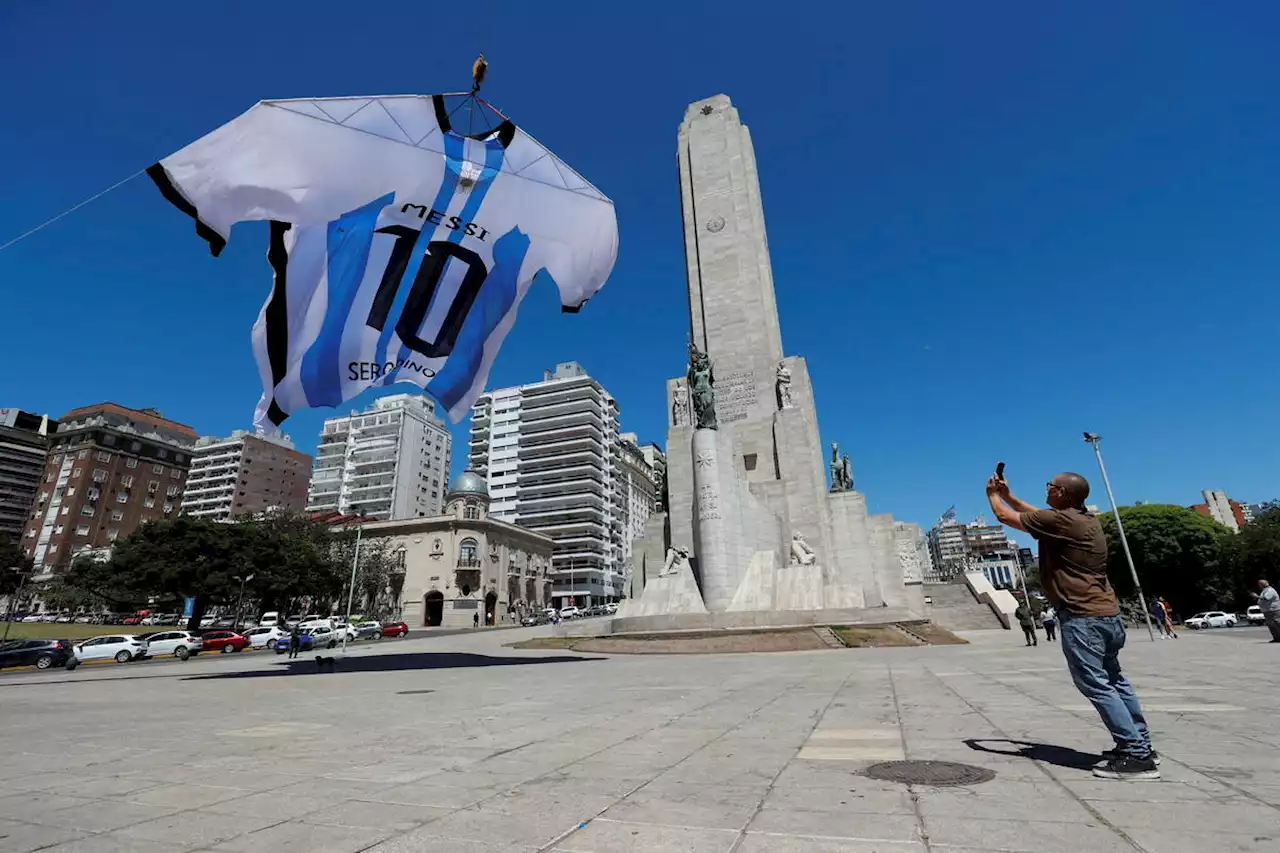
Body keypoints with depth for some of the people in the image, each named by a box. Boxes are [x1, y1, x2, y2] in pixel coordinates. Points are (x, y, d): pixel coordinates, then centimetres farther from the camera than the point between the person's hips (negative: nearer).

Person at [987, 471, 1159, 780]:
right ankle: (1140, 744, 27)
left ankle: (1136, 756, -3)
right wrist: (1007, 494, 25)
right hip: (1106, 613, 10)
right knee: (1113, 680, 19)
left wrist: (993, 495, 11)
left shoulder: (1060, 520, -17)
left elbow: (1005, 517, -8)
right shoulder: (1085, 519, 12)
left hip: (1082, 616, -10)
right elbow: (1035, 513, 26)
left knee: (1095, 684, -6)